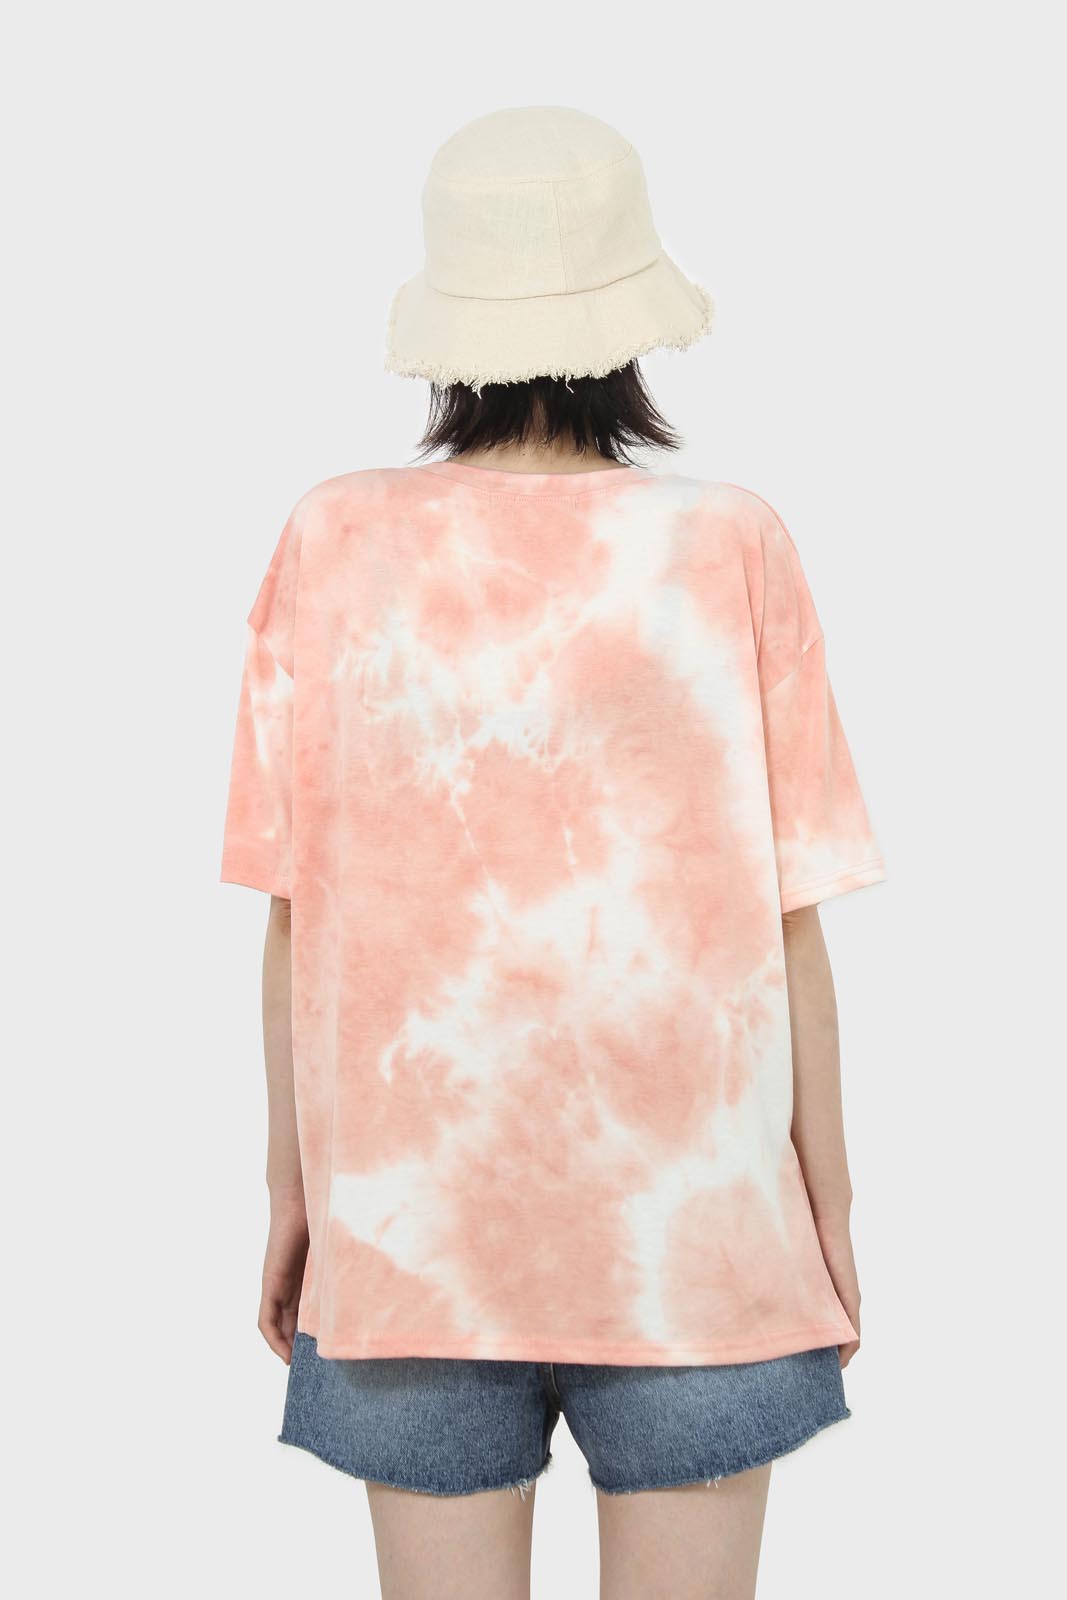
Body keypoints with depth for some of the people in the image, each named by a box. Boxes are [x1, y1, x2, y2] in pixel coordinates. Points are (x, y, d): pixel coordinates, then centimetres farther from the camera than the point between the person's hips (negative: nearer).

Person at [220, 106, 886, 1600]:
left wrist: (293, 1186, 8)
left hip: (413, 1219, 1)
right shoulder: (731, 549, -10)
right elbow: (789, 918, -6)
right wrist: (829, 1209, 5)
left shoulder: (335, 541, -7)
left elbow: (294, 903, -4)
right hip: (688, 1223, -1)